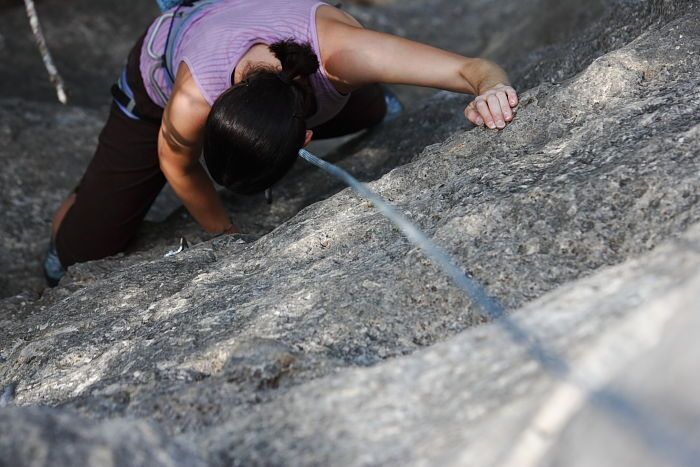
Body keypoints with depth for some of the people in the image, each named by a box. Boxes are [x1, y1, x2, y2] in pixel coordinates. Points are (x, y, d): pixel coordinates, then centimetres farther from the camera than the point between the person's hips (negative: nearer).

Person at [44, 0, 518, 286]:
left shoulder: (338, 48, -47)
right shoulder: (190, 103, -45)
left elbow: (471, 68, -45)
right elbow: (177, 166, -21)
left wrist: (493, 89, -67)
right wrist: (226, 232, -9)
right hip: (160, 67, -2)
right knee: (78, 253, -4)